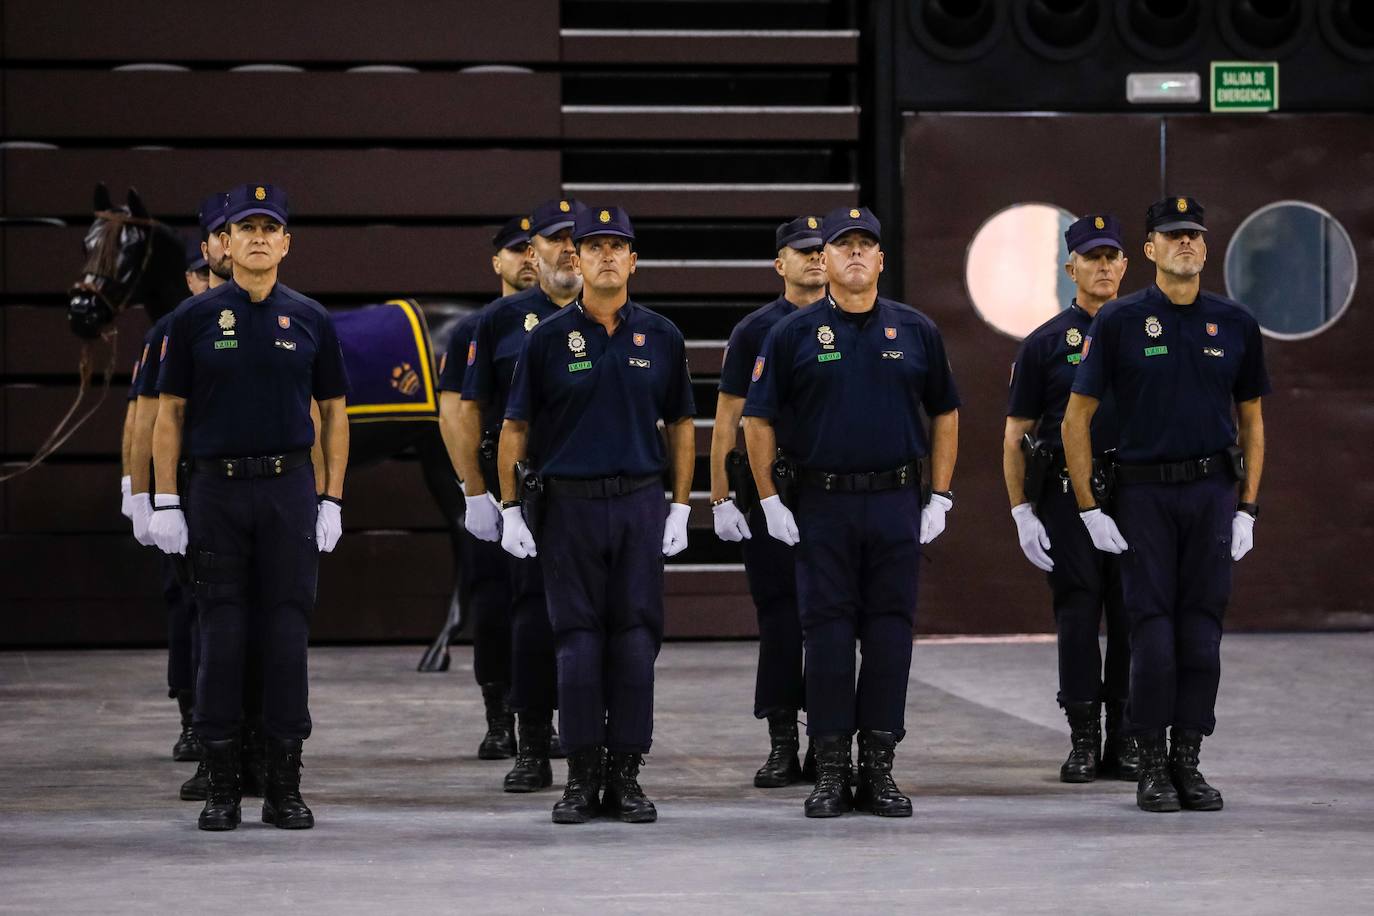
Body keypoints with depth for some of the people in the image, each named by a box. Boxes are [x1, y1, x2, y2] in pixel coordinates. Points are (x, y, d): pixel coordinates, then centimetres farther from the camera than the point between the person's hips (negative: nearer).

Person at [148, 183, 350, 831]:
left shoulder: (310, 320, 6)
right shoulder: (196, 318, 3)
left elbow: (333, 412, 11)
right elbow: (169, 412, 4)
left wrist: (332, 502, 4)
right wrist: (164, 503, -2)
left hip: (289, 487, 1)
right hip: (217, 488, -1)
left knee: (287, 632, 1)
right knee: (221, 633, 1)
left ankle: (284, 783, 6)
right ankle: (221, 785, 6)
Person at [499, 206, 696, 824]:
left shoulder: (660, 336, 6)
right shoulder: (548, 338, 1)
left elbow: (679, 424, 12)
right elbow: (515, 427, 5)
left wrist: (680, 507, 5)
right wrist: (510, 509, -1)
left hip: (640, 503, 1)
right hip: (569, 502, -1)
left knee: (635, 639, 1)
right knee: (578, 641, 0)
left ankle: (625, 774, 7)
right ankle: (581, 777, 6)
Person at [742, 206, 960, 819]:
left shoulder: (915, 331, 7)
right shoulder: (793, 334, 2)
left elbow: (945, 415, 13)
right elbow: (758, 420, 3)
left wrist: (940, 499, 6)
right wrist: (770, 502, -3)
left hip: (896, 502, 1)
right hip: (822, 504, -1)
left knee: (890, 632, 2)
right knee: (827, 634, 0)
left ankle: (879, 767, 9)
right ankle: (830, 771, 6)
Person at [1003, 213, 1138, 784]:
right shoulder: (1046, 343, 4)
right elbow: (1015, 435, 5)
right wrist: (1022, 513, -3)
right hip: (1068, 495, -1)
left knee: (1132, 615, 1)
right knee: (1078, 614, -2)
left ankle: (1125, 740, 9)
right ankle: (1083, 742, 5)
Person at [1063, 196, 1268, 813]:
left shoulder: (1234, 323, 6)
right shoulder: (1119, 321, -2)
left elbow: (1251, 418, 13)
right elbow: (1077, 417, 0)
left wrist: (1248, 509, 5)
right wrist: (1089, 509, -5)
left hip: (1213, 491, 2)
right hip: (1143, 491, -2)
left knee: (1201, 632, 3)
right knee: (1152, 634, -4)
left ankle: (1188, 761, 11)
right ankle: (1152, 766, 5)